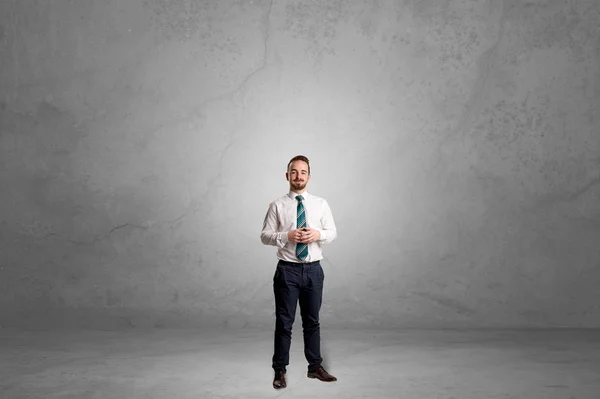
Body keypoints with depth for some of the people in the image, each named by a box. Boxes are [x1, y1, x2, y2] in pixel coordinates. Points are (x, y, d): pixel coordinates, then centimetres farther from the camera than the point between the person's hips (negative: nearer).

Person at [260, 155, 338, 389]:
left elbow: (333, 233, 6)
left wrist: (318, 234, -14)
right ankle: (280, 371, 16)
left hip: (313, 270, 2)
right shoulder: (277, 205, -2)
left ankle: (315, 367, 27)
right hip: (288, 270, -2)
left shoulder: (321, 204, 4)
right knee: (284, 322, 3)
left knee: (312, 321, 14)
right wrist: (287, 236, -18)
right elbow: (265, 235, -2)